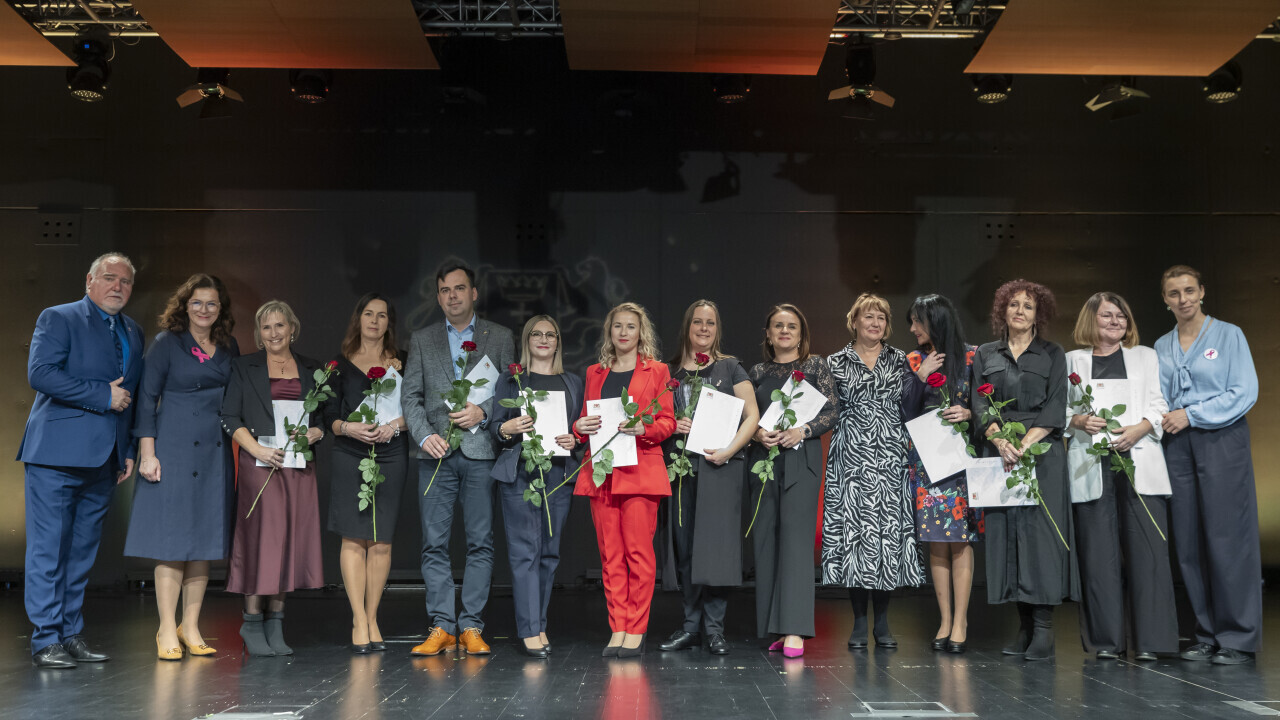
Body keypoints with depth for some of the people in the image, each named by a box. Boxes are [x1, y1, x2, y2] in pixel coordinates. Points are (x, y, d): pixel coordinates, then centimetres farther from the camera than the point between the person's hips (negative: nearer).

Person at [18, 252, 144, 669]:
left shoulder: (133, 333, 17)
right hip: (57, 453, -6)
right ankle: (46, 640, 3)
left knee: (82, 552, 11)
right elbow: (40, 373, -16)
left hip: (104, 459, 6)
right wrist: (103, 396, -16)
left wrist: (129, 450, 15)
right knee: (48, 549, -3)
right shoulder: (58, 319, -2)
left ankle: (72, 636, 17)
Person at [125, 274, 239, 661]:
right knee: (172, 539, -4)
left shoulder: (229, 348, 12)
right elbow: (147, 399, -2)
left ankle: (190, 627, 13)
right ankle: (167, 630, 3)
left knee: (205, 539, 5)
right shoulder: (166, 343, 0)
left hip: (216, 454, 4)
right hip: (173, 450, -4)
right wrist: (147, 452, -10)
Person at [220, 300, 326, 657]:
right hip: (259, 464, -3)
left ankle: (275, 624, 10)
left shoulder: (311, 370, 15)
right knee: (261, 538, -7)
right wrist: (259, 450, -12)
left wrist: (316, 433, -5)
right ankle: (252, 623, 4)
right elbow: (230, 418, 1)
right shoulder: (244, 367, 8)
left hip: (299, 466, 3)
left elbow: (325, 416, 17)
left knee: (291, 540, 1)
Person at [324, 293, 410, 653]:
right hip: (349, 457, -1)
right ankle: (359, 622, -3)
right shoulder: (341, 364, 10)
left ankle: (372, 618, 8)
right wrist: (349, 428, -13)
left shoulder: (402, 363, 11)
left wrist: (395, 425, -10)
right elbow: (329, 416, 6)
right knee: (354, 538, -6)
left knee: (381, 542, -1)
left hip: (391, 457, 1)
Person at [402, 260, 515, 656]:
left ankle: (471, 626, 7)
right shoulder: (421, 340, 14)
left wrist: (482, 412, -11)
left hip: (481, 450, -1)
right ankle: (442, 626, 6)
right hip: (436, 452, 1)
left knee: (481, 543, 0)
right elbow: (411, 396, 7)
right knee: (434, 544, 0)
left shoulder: (500, 337, 10)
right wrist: (424, 435, -9)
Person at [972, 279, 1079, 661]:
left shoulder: (1053, 354, 8)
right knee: (1005, 531, 0)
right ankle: (1024, 626, 7)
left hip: (1041, 452, -2)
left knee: (1040, 531, -8)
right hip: (999, 453, 2)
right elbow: (980, 404, 4)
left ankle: (1043, 629, -7)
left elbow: (1055, 408, -2)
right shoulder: (985, 355, 14)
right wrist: (1000, 441, -14)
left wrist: (1025, 444, -14)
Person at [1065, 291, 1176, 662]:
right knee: (1098, 552, -3)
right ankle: (1106, 639, 5)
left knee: (1146, 549, -7)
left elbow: (1159, 405, 9)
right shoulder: (1072, 361, 16)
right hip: (1091, 468, 0)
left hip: (1140, 462, 1)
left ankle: (1149, 640, -2)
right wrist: (1079, 420, -10)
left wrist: (1138, 430, -9)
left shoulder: (1146, 356, 18)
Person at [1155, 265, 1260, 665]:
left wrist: (1190, 415, -11)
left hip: (1221, 441, -4)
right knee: (1189, 542, 3)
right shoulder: (1161, 347, 14)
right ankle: (1207, 635, 12)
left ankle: (1239, 638, 2)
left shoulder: (1228, 335, 1)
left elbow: (1245, 394, -6)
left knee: (1227, 538, -6)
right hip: (1177, 447, 4)